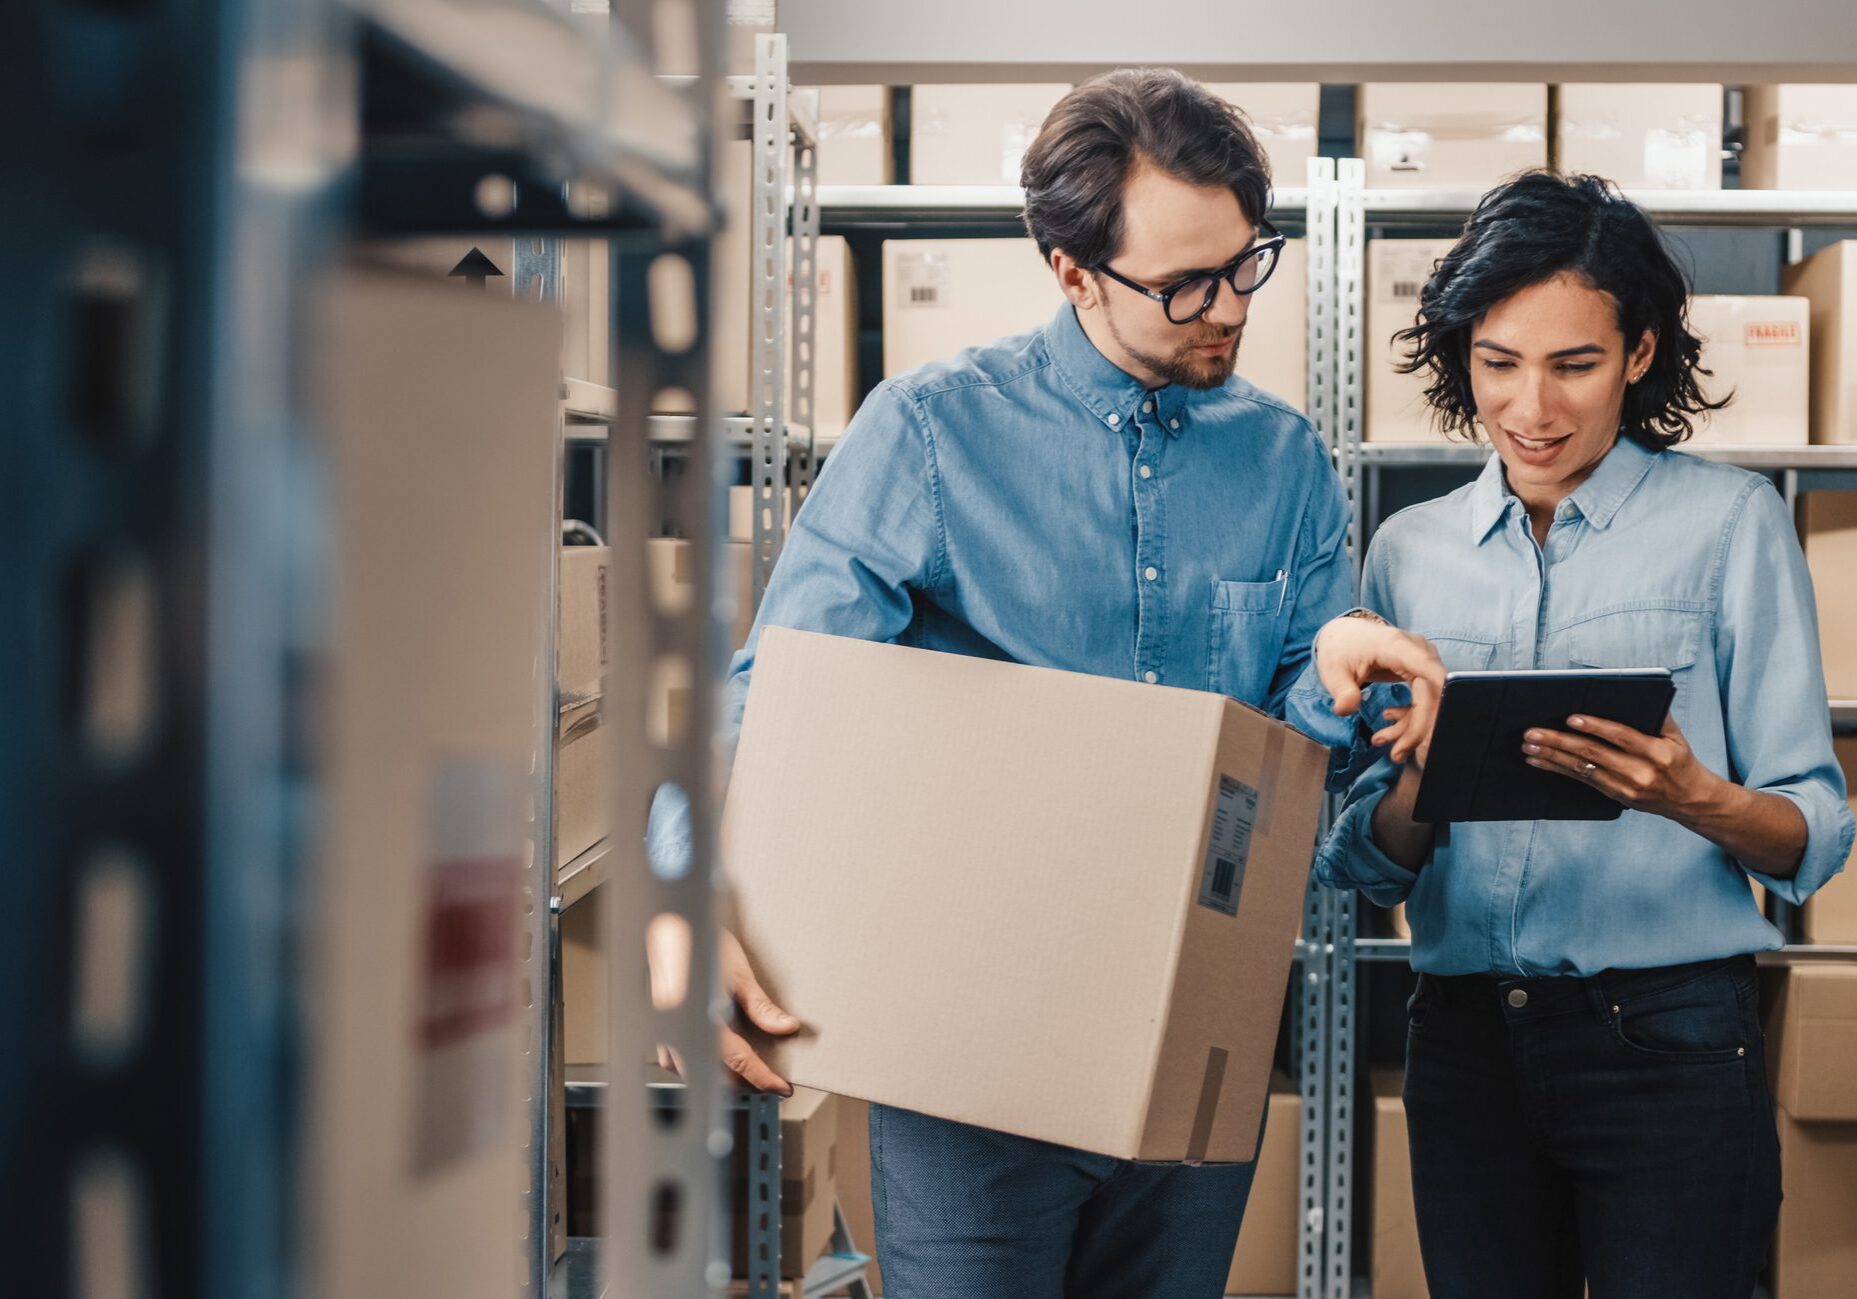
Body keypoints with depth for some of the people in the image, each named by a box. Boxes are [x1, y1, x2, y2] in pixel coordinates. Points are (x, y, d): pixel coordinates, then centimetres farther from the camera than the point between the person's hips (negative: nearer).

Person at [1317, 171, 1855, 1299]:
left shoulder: (1729, 521, 0)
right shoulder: (1410, 552, 10)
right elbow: (1365, 864, 10)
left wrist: (1694, 797, -24)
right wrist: (1423, 785, -11)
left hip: (1668, 1034, -3)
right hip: (1465, 1035, 3)